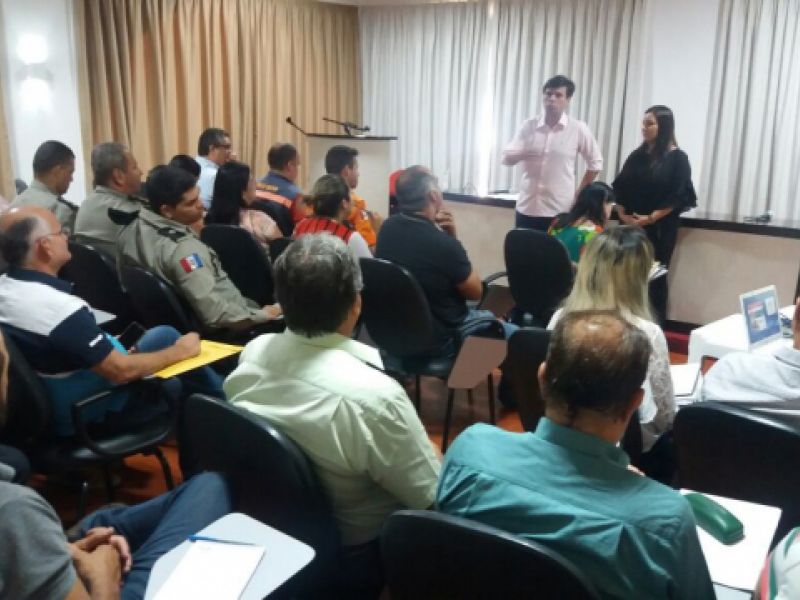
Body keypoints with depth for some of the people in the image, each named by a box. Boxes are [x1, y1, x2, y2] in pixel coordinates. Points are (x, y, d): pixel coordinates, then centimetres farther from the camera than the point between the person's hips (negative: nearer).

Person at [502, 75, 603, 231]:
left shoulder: (578, 129, -2)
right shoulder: (528, 126, 2)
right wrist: (521, 154, -23)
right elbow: (506, 158, -2)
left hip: (560, 211, -2)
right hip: (527, 209, 2)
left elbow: (595, 163, 8)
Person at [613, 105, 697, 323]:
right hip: (632, 227, 4)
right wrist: (623, 214, -5)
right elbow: (620, 187, 9)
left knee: (655, 277, 1)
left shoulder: (677, 158, -3)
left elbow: (677, 196, -10)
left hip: (661, 228, -4)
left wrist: (651, 218, -16)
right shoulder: (637, 156, 11)